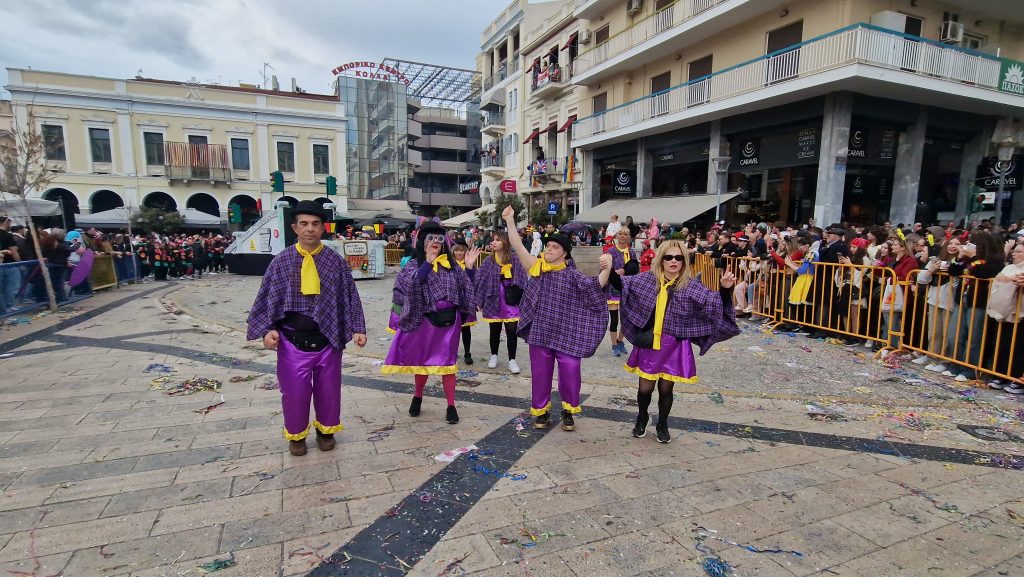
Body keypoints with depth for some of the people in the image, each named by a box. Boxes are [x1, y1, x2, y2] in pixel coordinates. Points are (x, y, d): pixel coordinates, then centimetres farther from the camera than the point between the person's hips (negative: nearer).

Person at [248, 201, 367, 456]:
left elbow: (350, 297, 0)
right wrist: (267, 329, -11)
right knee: (294, 391, 9)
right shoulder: (281, 262, -2)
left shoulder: (335, 261, -2)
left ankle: (325, 430, 38)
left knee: (328, 389, 14)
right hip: (292, 341, 0)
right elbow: (266, 298, 2)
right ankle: (296, 435, 35)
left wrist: (357, 328, -8)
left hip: (327, 338, 0)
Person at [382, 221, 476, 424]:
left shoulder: (451, 265, 3)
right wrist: (428, 262, -24)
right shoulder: (413, 265, -3)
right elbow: (411, 284, -25)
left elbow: (465, 288, 9)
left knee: (447, 362, 6)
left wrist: (468, 267, -3)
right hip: (425, 321, -1)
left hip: (449, 320, 1)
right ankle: (417, 397, 38)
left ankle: (451, 406, 16)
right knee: (422, 360, 14)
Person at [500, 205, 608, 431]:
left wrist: (606, 269, -30)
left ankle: (568, 411, 21)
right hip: (540, 331, 2)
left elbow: (596, 286, -13)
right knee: (540, 372, 11)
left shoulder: (572, 275, -3)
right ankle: (541, 410, 30)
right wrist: (509, 221, -13)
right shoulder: (537, 268, 1)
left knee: (570, 371, -2)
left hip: (566, 332, -2)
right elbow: (518, 247, -6)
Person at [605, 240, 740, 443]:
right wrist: (610, 270, -10)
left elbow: (716, 305, -8)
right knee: (645, 388, 7)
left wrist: (725, 290, -27)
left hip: (674, 346, -1)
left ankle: (662, 424, 36)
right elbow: (622, 284, 7)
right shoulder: (647, 279, -2)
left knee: (666, 388, 10)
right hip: (648, 344, 1)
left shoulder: (691, 286, -6)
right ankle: (642, 417, 38)